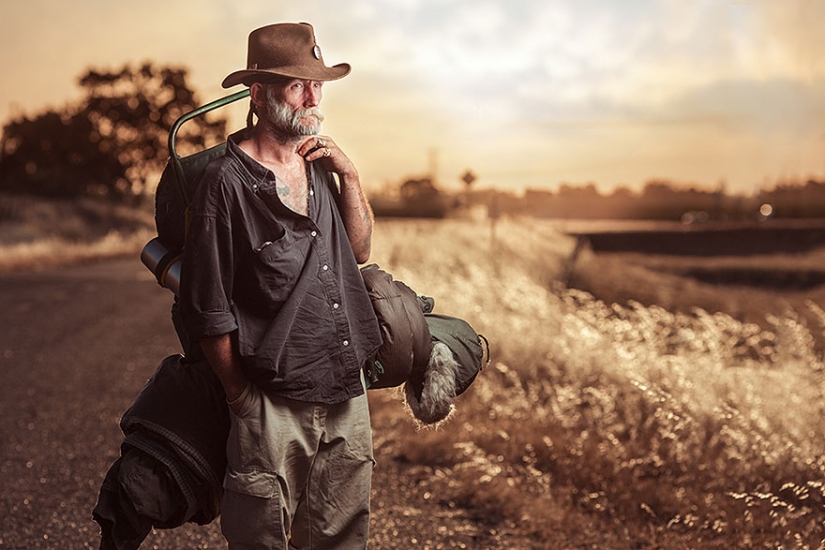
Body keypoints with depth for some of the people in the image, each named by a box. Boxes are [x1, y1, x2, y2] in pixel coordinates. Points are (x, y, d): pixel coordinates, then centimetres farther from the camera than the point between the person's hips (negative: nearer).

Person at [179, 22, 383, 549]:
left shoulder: (318, 166, 10)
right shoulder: (228, 180, -12)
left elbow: (359, 251, 15)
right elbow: (207, 307, -10)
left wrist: (350, 175, 2)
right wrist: (242, 399, -5)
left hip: (347, 394, 7)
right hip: (273, 406, -6)